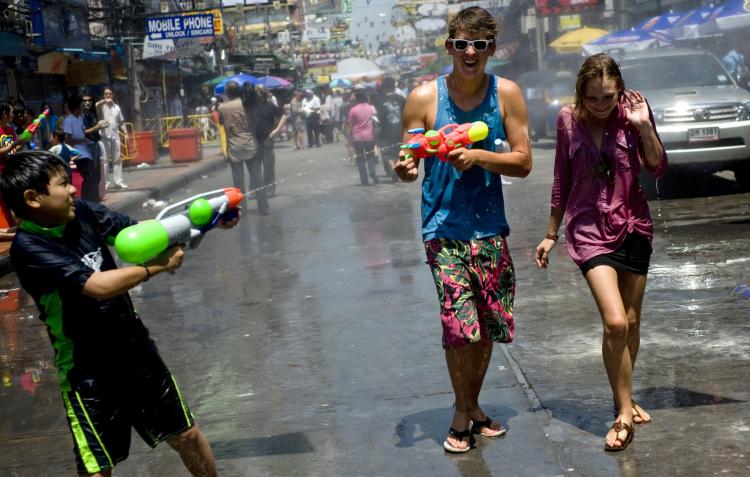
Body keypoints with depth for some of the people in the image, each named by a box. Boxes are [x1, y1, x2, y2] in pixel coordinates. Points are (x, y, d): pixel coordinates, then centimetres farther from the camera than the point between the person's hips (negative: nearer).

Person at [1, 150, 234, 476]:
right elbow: (98, 286, -30)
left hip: (136, 350, 6)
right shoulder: (29, 247, -23)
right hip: (89, 372, -6)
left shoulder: (81, 212, -5)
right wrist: (156, 266, -20)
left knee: (186, 435, 19)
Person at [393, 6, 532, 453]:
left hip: (490, 228, 2)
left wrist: (478, 156, -19)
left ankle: (473, 406, 32)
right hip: (444, 228, -2)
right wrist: (406, 169, -25)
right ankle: (464, 412, 13)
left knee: (486, 327, 11)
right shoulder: (424, 97, -6)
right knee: (460, 327, -10)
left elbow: (523, 162, -3)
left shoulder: (507, 94, -2)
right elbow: (409, 162, -1)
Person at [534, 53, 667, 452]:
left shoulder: (632, 112, -5)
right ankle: (624, 413, -3)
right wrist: (551, 233, 11)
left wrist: (643, 125, -20)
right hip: (590, 229, -2)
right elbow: (562, 180, 6)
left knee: (631, 321, 11)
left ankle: (625, 398, 32)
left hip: (633, 226, 2)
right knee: (614, 322, -16)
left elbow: (658, 167, -7)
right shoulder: (569, 120, -4)